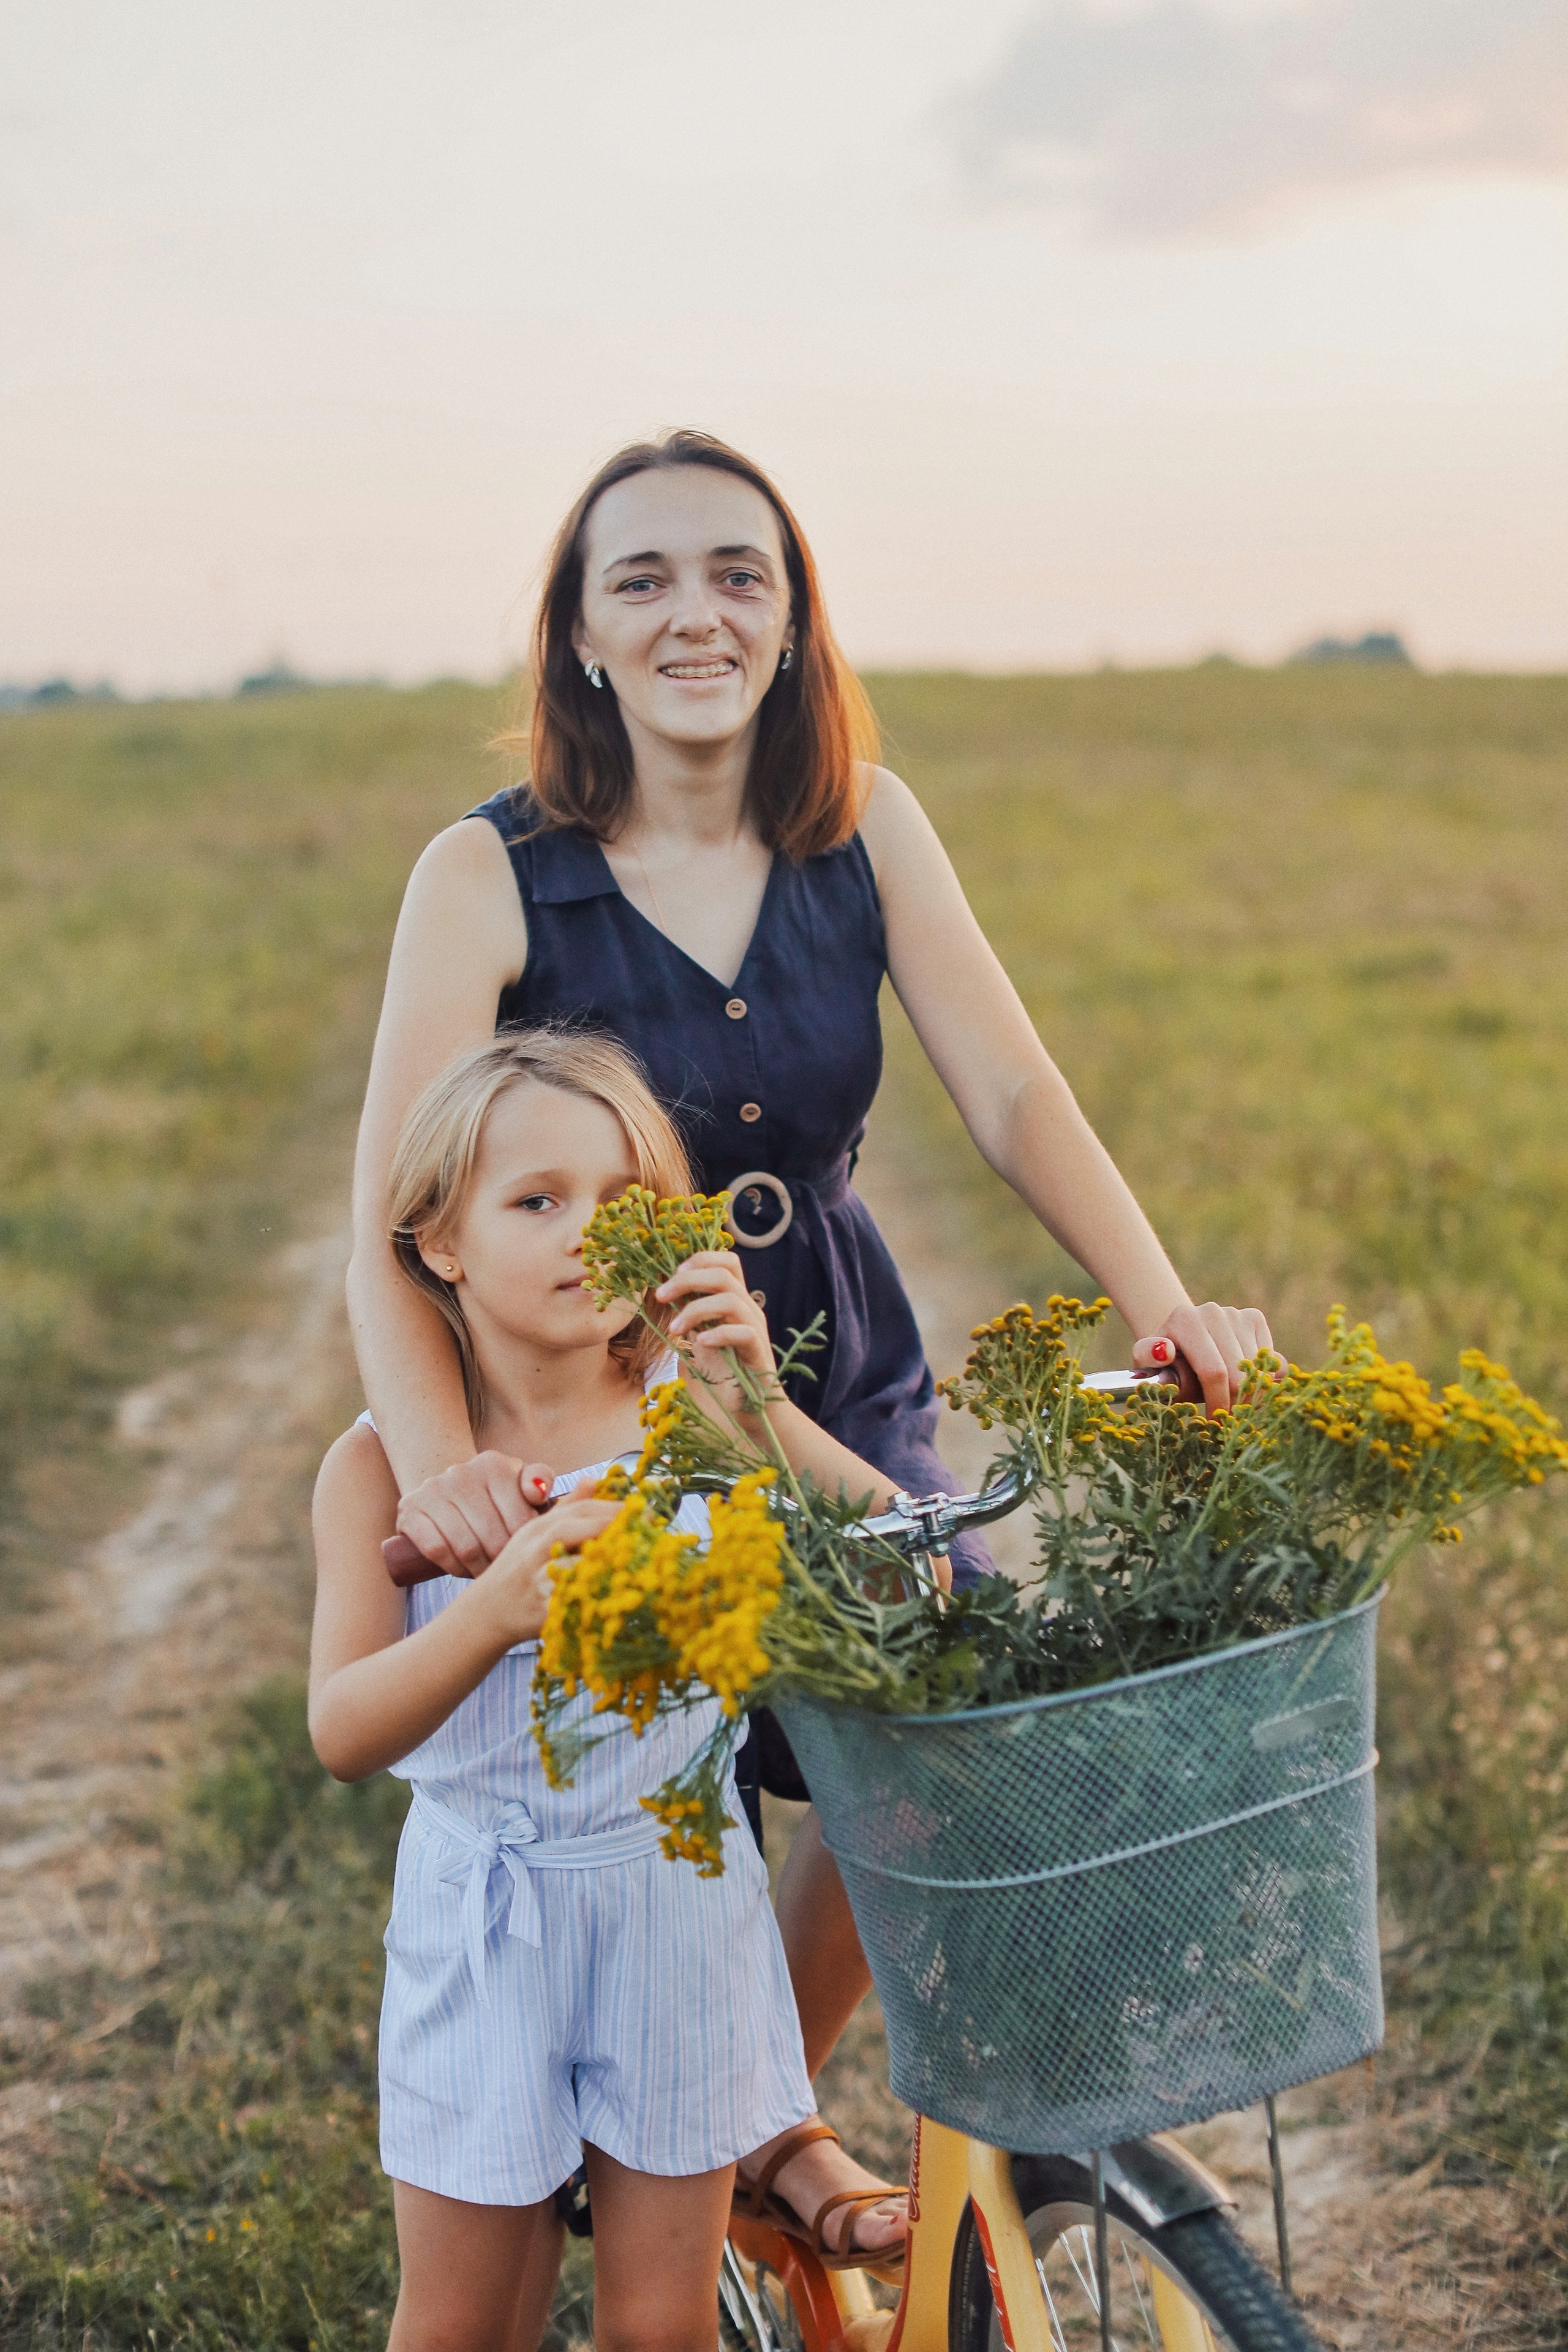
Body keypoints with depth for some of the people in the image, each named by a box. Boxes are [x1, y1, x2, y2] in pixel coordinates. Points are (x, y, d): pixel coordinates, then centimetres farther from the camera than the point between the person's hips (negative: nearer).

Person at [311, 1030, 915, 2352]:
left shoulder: (695, 1407, -9)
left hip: (678, 1903, 0)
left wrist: (763, 1413, -35)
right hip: (482, 1921, 0)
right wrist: (498, 1606, -40)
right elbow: (344, 1734, -22)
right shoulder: (386, 1465, -10)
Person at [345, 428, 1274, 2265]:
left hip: (842, 1387, 4)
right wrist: (436, 1456, -41)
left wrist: (1160, 1301, -27)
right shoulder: (489, 877, -16)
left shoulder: (867, 829, -5)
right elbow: (391, 1216, -23)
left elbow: (1010, 1095, -11)